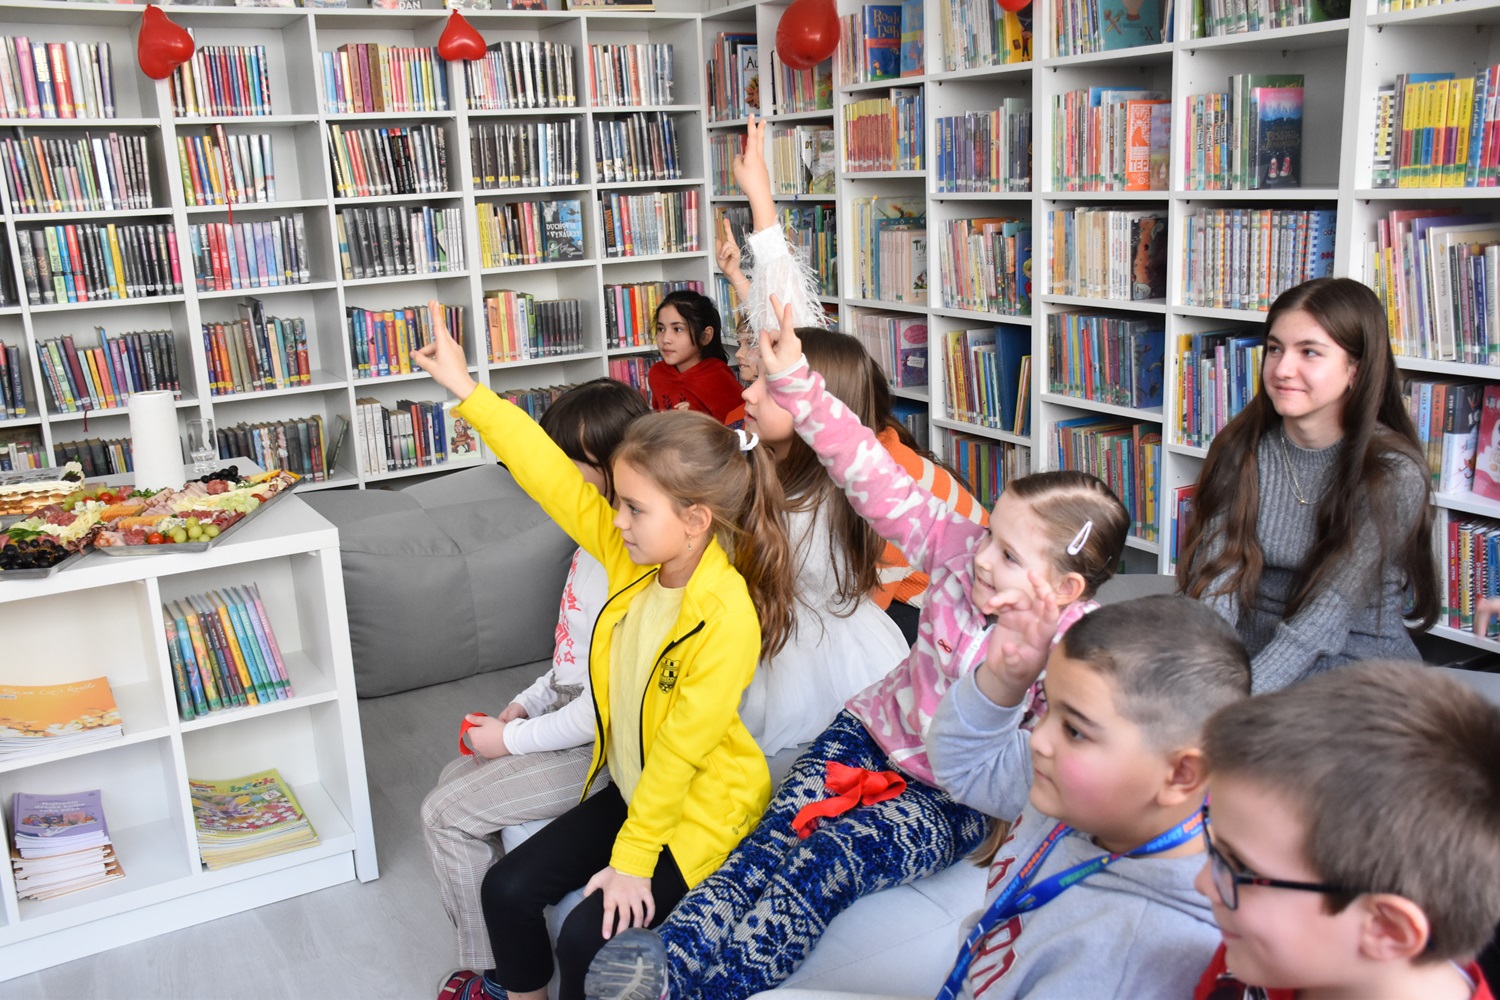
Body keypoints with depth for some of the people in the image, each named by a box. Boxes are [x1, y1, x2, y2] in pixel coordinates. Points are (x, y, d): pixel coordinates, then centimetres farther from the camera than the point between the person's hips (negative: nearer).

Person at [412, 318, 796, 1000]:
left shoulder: (727, 617, -30)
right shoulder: (635, 557, -9)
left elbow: (681, 749, -26)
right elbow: (553, 479, -8)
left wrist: (631, 859, -19)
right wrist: (467, 393, -7)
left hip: (700, 812, -7)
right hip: (631, 788, 8)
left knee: (587, 937, -17)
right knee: (507, 887, 5)